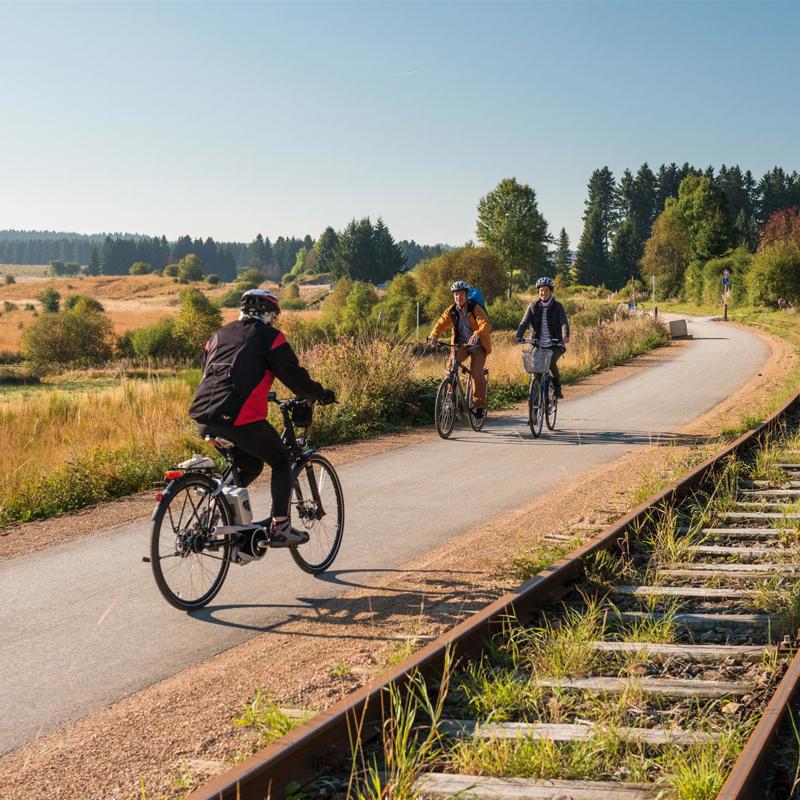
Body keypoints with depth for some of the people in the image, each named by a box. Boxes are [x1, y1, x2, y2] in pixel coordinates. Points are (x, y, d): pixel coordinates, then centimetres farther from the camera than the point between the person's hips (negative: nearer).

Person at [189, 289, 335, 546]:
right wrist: (321, 394, 22)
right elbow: (294, 375, 5)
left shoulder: (220, 334, 24)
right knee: (281, 460, 14)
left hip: (203, 418, 7)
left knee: (251, 464, 26)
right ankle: (280, 528, 6)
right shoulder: (269, 336, 6)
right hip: (239, 417, -7)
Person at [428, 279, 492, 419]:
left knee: (476, 374, -16)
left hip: (477, 345, -4)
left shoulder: (475, 308, -16)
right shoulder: (451, 311, -3)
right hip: (461, 344, 4)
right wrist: (434, 336, -32)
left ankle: (480, 405, 0)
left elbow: (485, 324, -30)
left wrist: (477, 334, -51)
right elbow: (441, 324, -11)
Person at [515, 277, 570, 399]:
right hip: (538, 344, 2)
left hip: (554, 344, -2)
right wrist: (518, 336, -24)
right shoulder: (533, 306, 5)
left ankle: (557, 384, 1)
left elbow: (564, 322, -13)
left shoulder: (557, 306, 0)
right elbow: (524, 323, -5)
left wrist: (565, 336, -34)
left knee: (551, 363, -25)